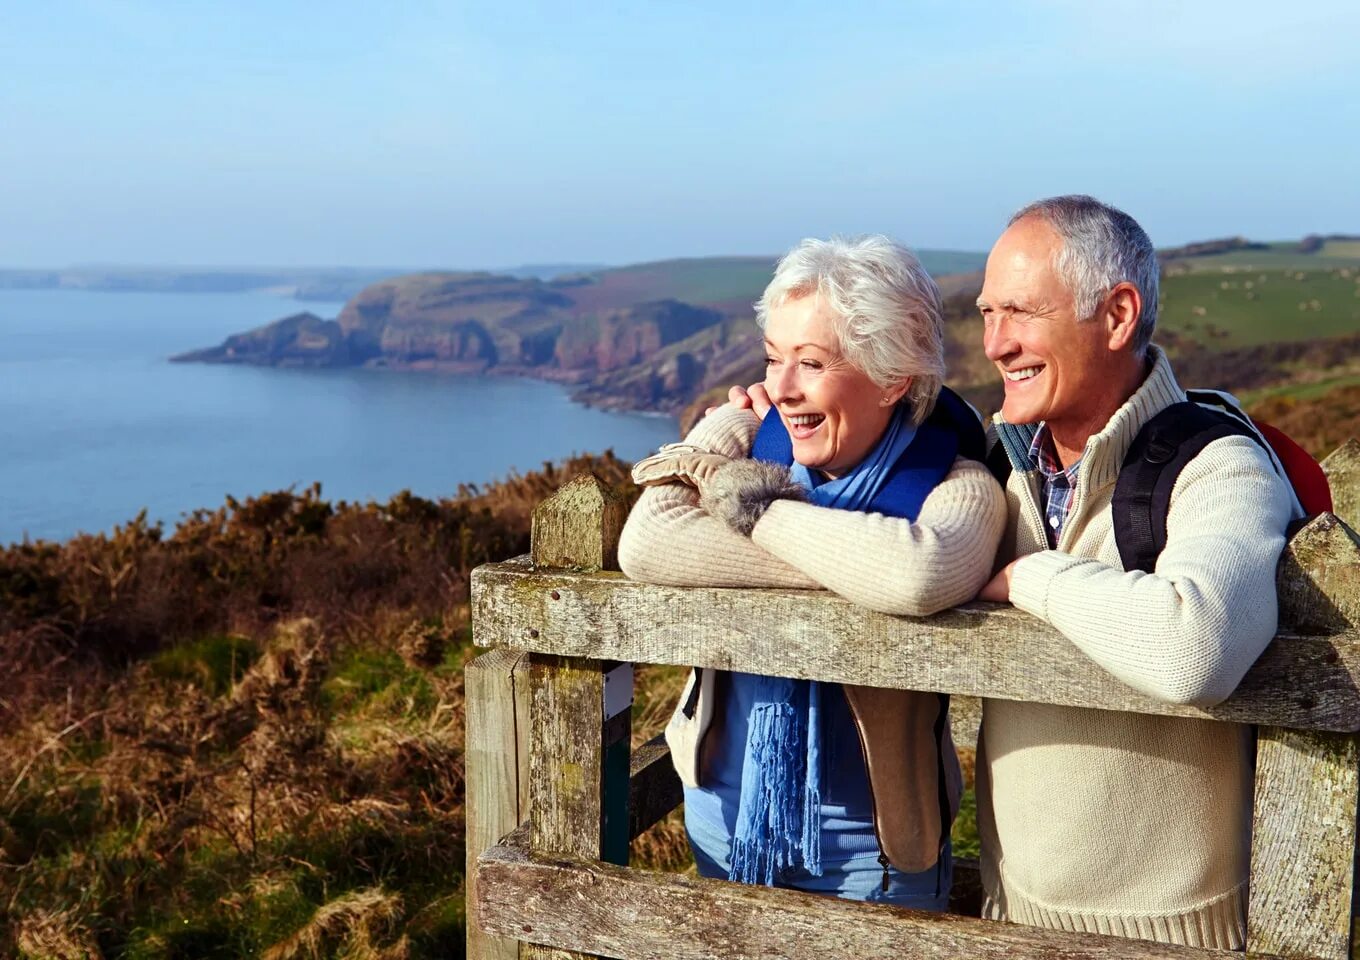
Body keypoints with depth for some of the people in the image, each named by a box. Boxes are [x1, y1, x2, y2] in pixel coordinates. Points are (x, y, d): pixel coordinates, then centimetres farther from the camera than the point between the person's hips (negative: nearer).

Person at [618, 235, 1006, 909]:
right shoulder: (741, 435, -6)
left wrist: (758, 507, -24)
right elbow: (645, 546, -24)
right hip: (724, 810, 3)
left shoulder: (957, 489, -15)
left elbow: (918, 577, -39)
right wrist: (847, 563, -24)